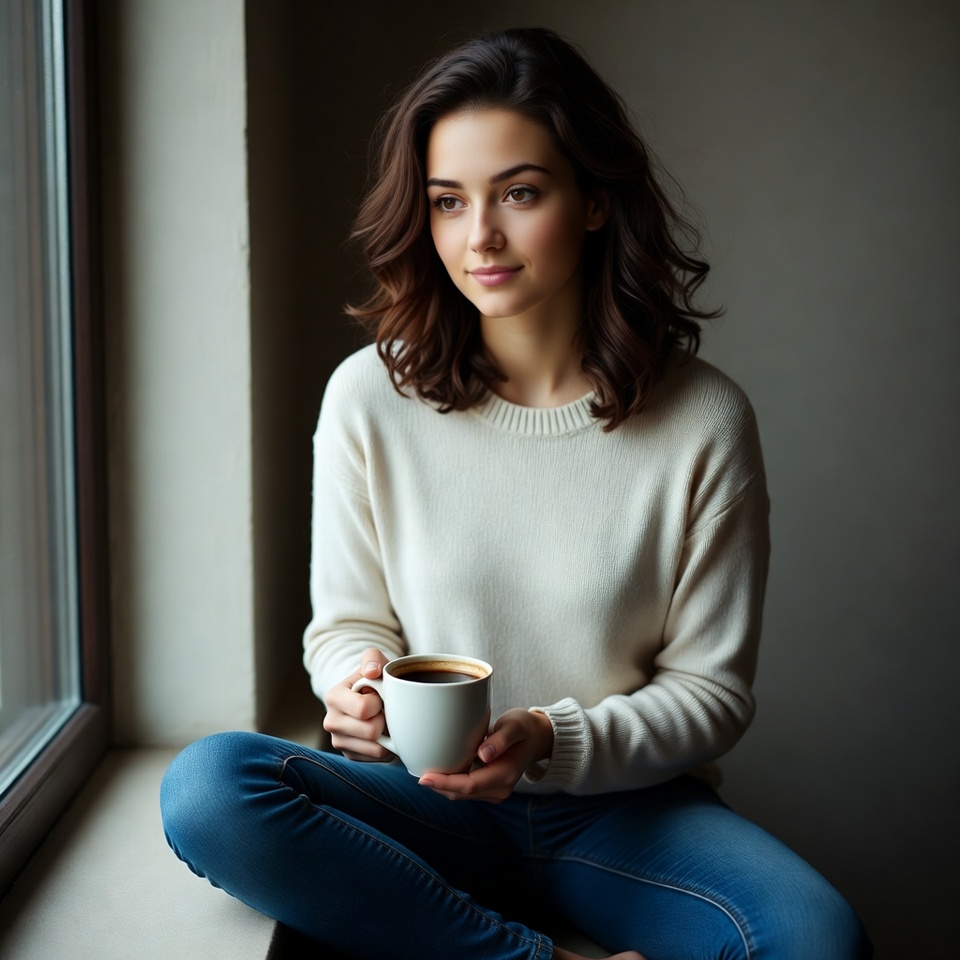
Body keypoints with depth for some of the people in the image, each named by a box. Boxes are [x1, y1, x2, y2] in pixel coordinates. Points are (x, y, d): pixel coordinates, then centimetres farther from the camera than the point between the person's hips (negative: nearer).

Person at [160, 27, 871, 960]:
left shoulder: (703, 421, -8)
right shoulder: (370, 396, -5)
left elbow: (713, 690, -3)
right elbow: (345, 624, 5)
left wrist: (555, 743, -20)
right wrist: (358, 680, -19)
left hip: (622, 809, -1)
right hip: (433, 806, 2)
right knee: (205, 788, -27)